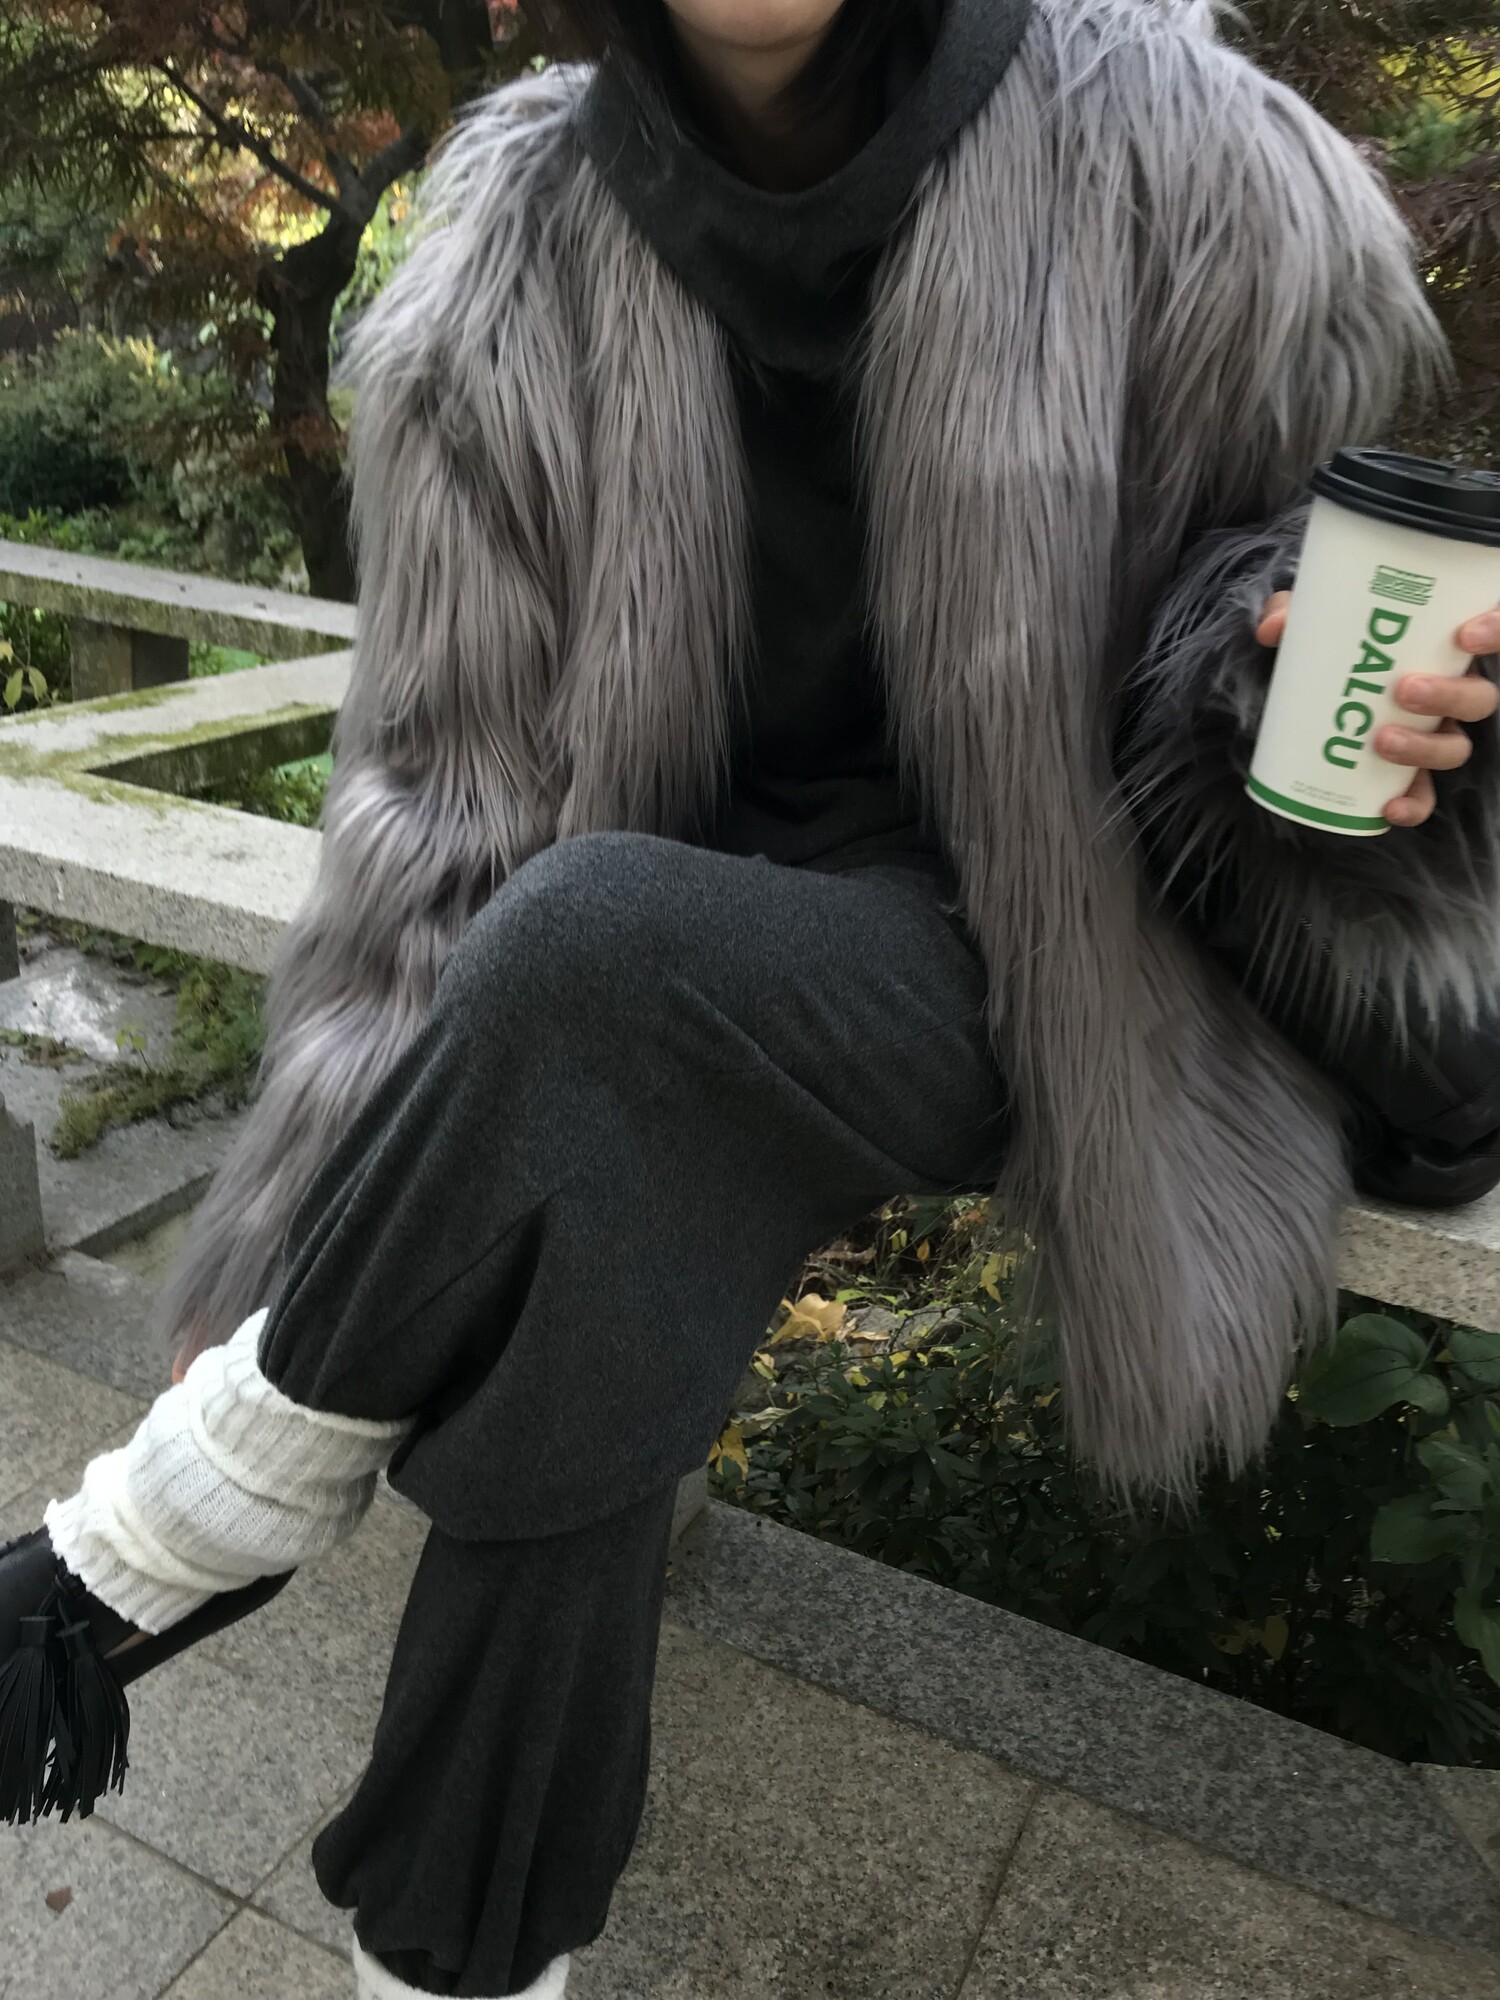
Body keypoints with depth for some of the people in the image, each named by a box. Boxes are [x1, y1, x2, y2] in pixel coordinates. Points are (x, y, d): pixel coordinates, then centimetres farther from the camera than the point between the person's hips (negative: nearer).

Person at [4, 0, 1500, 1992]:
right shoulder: (517, 259, -3)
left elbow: (1293, 542, 7)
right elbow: (447, 781, -5)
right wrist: (319, 1248, -9)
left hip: (1038, 935, -2)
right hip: (665, 978, 2)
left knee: (597, 943, -31)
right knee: (579, 1293, -28)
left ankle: (198, 1522, -7)